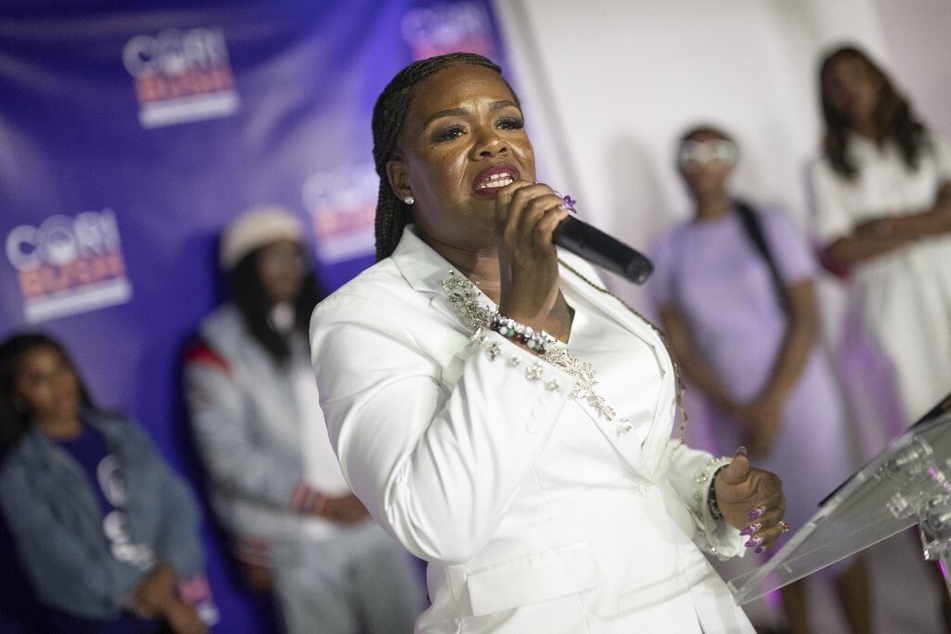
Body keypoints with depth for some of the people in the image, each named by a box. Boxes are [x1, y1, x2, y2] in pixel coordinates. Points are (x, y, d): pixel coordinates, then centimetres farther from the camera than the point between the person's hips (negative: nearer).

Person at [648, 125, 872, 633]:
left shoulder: (771, 228, 1)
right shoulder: (668, 252, 4)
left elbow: (805, 319, -4)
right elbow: (679, 347, 1)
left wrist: (774, 402, -13)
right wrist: (737, 409, -10)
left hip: (798, 396, -1)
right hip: (733, 415, 1)